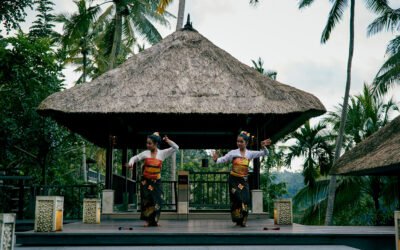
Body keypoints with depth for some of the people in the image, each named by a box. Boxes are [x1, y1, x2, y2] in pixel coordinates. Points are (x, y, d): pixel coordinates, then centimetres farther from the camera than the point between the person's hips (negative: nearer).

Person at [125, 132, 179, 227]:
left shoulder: (162, 153, -2)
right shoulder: (145, 153, -1)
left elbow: (176, 148, -2)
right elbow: (135, 158, 6)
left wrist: (168, 141, -17)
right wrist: (130, 163, -16)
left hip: (156, 181, 0)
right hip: (145, 181, 0)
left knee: (157, 201, 1)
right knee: (146, 200, -2)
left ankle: (155, 220, 16)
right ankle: (147, 221, 8)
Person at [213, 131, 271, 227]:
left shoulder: (250, 154, 6)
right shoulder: (233, 153, 1)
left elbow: (265, 153, 6)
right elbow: (224, 159, -7)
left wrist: (264, 147, -15)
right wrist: (216, 160, -28)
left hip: (244, 180, 2)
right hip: (234, 180, -2)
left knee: (245, 200, -3)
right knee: (237, 199, -10)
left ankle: (243, 221, 13)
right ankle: (238, 222, 2)